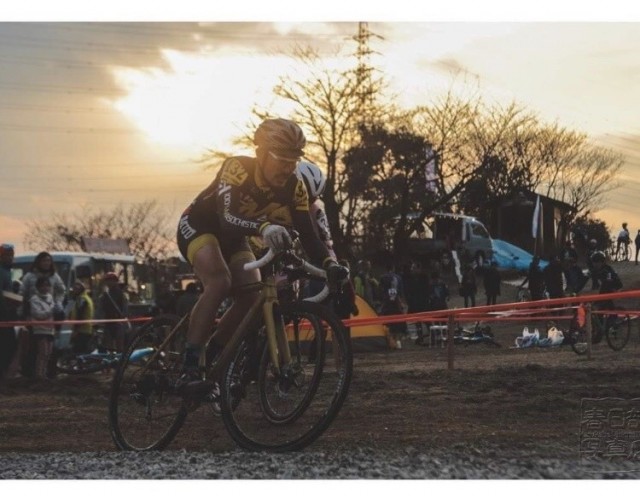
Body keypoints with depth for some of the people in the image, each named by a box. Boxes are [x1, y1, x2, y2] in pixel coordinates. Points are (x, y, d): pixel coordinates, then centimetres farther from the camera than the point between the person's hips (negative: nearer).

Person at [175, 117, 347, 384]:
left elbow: (308, 234, -22)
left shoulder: (294, 187, -19)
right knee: (219, 282, -31)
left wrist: (330, 264, -42)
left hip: (232, 238, 6)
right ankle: (189, 365, -28)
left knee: (253, 294, -15)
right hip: (198, 226, -6)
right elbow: (227, 218, -49)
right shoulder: (237, 168, -35)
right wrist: (264, 227, -68)